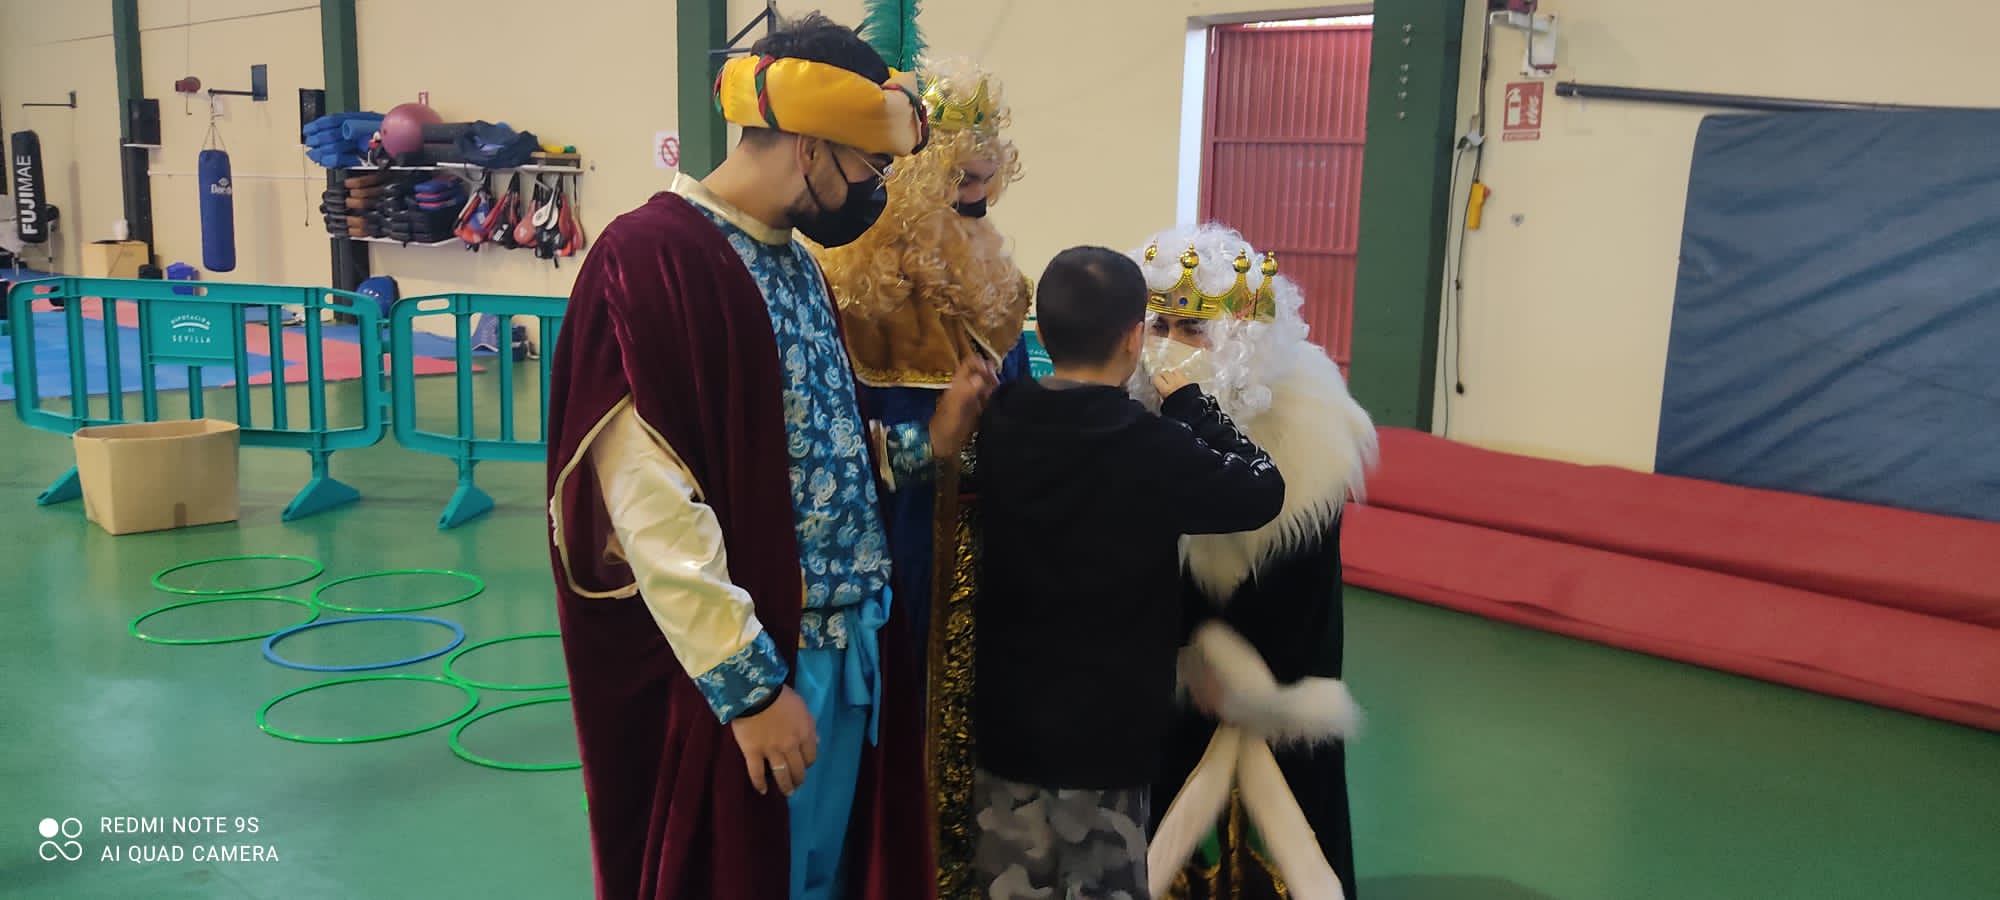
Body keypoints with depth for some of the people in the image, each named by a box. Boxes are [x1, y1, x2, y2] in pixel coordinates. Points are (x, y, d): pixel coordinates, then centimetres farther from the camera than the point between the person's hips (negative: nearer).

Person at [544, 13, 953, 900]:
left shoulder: (794, 259, 10)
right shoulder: (650, 259, -17)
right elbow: (651, 505, -22)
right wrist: (746, 683, -21)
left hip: (844, 643, 8)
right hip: (749, 663, -8)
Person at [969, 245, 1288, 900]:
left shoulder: (998, 425, -4)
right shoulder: (1151, 446, -18)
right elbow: (1263, 489, -6)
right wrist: (1188, 402, 3)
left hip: (1006, 716, 5)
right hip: (1104, 724, -4)